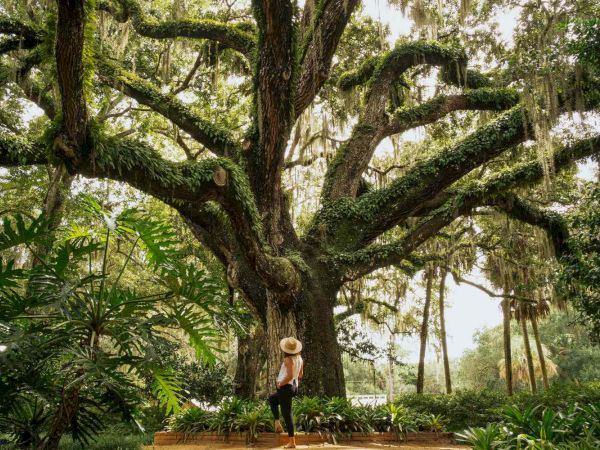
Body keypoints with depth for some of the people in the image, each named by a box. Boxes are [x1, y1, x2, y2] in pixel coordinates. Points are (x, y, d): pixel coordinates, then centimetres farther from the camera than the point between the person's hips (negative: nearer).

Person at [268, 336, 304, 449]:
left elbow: (290, 376, -28)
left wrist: (280, 384, -15)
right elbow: (300, 375, 16)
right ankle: (277, 424, 19)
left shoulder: (288, 359, -19)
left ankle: (292, 442, 2)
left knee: (287, 413, -1)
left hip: (286, 388, -9)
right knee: (272, 399, 28)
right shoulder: (299, 358, 6)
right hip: (294, 387, 9)